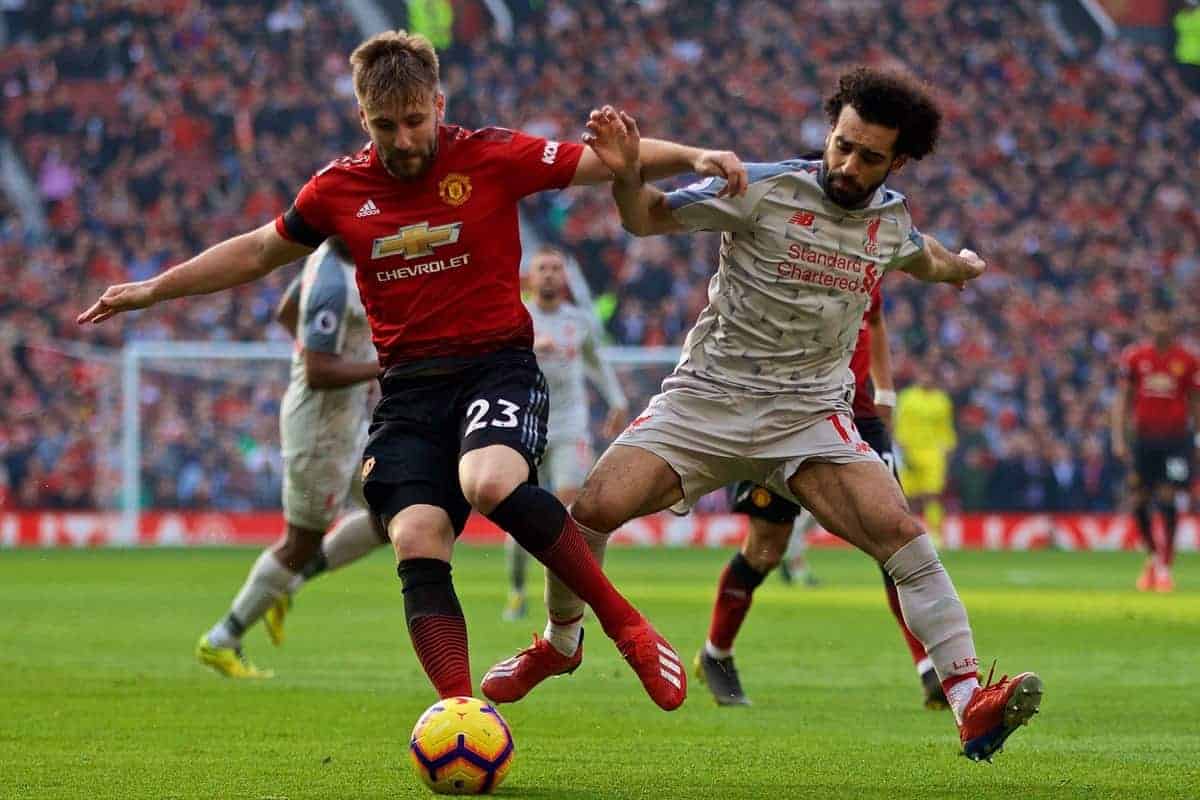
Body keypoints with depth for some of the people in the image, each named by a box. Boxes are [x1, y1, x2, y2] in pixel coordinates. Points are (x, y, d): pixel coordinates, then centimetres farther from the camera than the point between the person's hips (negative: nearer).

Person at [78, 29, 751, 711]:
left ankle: (627, 626, -19)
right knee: (417, 545, -17)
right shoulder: (340, 188, 8)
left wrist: (693, 157, -16)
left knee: (491, 483, -34)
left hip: (497, 365, -4)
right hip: (409, 389, 4)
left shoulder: (492, 157, -2)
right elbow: (259, 251, 23)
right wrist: (153, 290, 25)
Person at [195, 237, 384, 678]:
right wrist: (385, 367, -29)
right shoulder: (334, 287, -28)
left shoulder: (326, 254, 3)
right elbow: (318, 374, -30)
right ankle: (222, 640, 19)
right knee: (302, 544, 5)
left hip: (348, 422, 10)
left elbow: (286, 310, 19)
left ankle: (286, 584, 19)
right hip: (321, 427, -9)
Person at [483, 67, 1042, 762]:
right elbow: (648, 218, -6)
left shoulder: (891, 217, 5)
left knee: (901, 533, -21)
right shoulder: (766, 190, -10)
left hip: (810, 414, 2)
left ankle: (971, 707, -20)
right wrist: (627, 173, -24)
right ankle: (559, 645, 12)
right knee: (596, 507, -19)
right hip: (706, 398, -2)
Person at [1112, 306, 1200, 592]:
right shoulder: (1134, 357, 3)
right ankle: (1153, 555, 27)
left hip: (1176, 437, -2)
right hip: (1144, 437, 2)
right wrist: (1119, 438, 0)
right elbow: (1122, 399, 7)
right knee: (1139, 503, 2)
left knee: (1168, 499, -10)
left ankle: (1165, 566, 1)